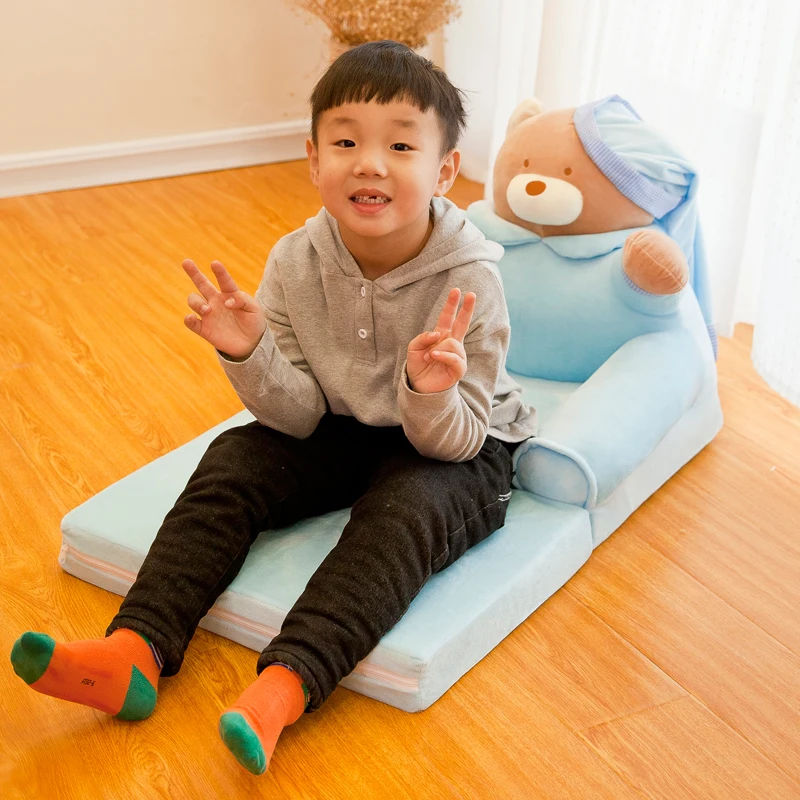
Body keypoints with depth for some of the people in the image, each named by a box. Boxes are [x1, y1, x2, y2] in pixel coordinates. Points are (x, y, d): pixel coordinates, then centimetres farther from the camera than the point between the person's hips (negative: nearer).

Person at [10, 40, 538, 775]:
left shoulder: (469, 281, -24)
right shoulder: (297, 262, -13)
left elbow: (453, 442, -20)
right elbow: (300, 417, -11)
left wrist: (430, 393, -43)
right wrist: (250, 356, -30)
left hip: (455, 446, -4)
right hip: (342, 431, 4)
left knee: (404, 509, -33)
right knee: (233, 460, -13)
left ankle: (283, 685, -42)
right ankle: (134, 654, -23)